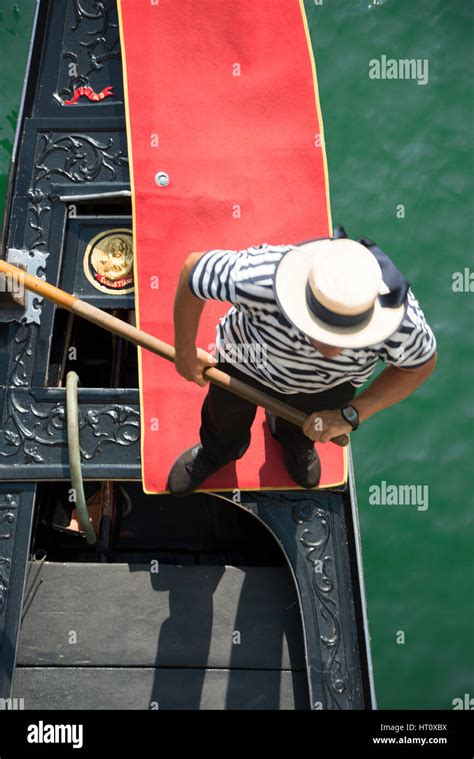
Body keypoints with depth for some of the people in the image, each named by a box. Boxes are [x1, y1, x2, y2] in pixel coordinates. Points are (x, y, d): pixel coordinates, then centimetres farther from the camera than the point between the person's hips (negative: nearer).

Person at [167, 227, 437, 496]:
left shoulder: (403, 324, -44)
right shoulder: (257, 279, -49)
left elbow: (422, 364, -19)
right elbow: (193, 268, -28)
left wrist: (351, 414, -27)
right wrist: (185, 353, -16)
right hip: (247, 361, 0)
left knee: (303, 431, 33)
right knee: (225, 418, 31)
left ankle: (297, 445, 72)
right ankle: (216, 452, 68)